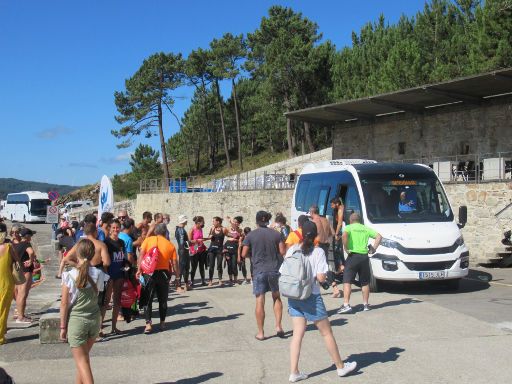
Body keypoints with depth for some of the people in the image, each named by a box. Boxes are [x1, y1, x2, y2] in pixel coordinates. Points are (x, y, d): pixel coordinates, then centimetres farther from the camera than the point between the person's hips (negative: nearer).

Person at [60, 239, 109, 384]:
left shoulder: (70, 276, -14)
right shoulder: (98, 274, -5)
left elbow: (64, 304, -10)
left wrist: (63, 326, -2)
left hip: (76, 320, -4)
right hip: (94, 319, 4)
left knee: (81, 360, 3)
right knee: (84, 356, 22)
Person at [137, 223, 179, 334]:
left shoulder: (148, 240, 2)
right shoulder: (170, 245, 5)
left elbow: (141, 254, -9)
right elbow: (174, 263, 5)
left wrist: (139, 270, -8)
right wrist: (177, 274, 18)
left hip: (149, 273, -2)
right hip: (164, 274, 2)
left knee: (147, 299, 3)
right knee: (163, 300, 16)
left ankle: (148, 324, -5)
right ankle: (162, 322, 21)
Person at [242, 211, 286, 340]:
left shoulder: (251, 235, -4)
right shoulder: (276, 234, 0)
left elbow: (244, 254, -4)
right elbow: (282, 251, -1)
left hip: (259, 270, -2)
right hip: (274, 269, 2)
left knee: (260, 301, 1)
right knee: (277, 297, 20)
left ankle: (260, 333, 5)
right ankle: (278, 326, 12)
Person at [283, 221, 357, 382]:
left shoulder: (291, 250, 1)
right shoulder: (318, 252, -11)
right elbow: (321, 278, -16)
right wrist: (319, 277, 5)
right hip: (312, 297, -4)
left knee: (297, 334, 8)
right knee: (327, 333, 10)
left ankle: (294, 372, 7)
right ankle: (340, 367, 24)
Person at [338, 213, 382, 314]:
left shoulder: (349, 227, 2)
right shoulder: (366, 228, 14)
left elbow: (344, 235, -20)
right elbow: (379, 236, 6)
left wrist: (346, 248, -12)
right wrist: (373, 248, 7)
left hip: (353, 256, -4)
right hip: (364, 256, 4)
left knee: (347, 281, -4)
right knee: (365, 282, 15)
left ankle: (346, 305, -13)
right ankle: (365, 304, 21)